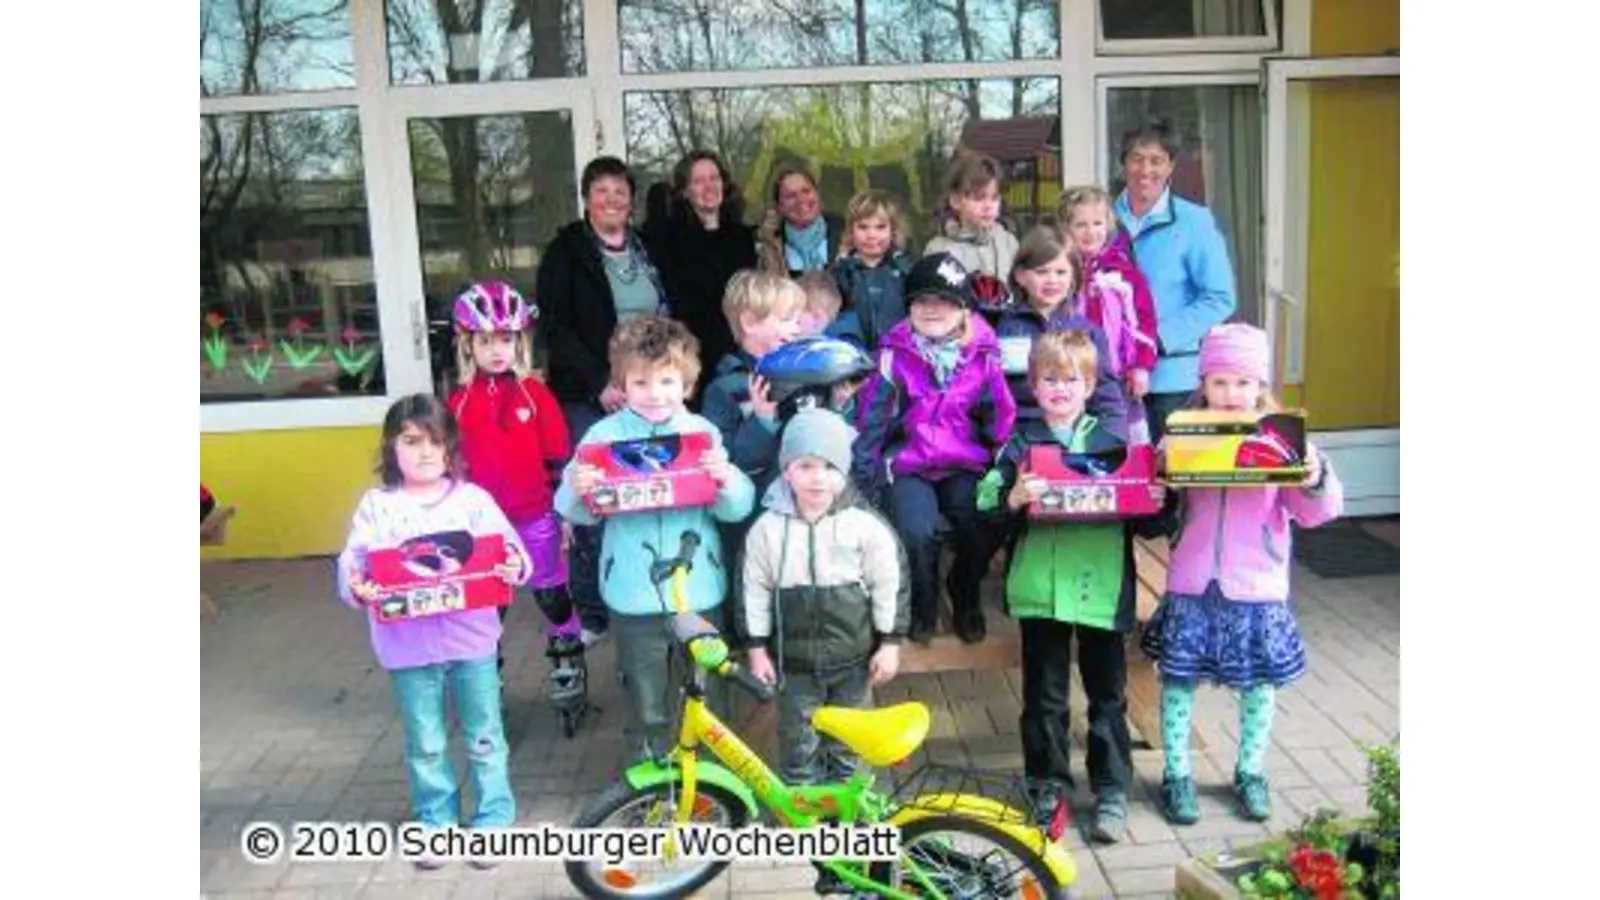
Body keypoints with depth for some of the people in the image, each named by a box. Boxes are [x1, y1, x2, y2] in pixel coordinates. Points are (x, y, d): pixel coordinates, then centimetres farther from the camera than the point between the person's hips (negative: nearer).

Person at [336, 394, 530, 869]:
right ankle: (436, 822, 31)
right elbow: (353, 561, -5)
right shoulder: (376, 505, 0)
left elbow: (509, 547, -6)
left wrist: (514, 568, -28)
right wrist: (356, 587, -27)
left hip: (471, 641, 0)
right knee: (425, 745, 14)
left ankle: (493, 820, 27)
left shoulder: (472, 498, -2)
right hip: (409, 647, 1)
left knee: (484, 737, 12)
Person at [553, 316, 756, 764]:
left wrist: (728, 480, -25)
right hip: (635, 595, -1)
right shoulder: (605, 436, -3)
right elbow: (580, 512, -4)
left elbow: (736, 509, -3)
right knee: (647, 706, 12)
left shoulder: (703, 432, -1)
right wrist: (576, 489, -26)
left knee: (707, 700, 14)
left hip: (698, 591, 1)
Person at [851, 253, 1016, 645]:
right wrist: (863, 471, -4)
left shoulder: (982, 355, 2)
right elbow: (871, 417, -1)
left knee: (982, 530, -25)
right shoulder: (895, 354, -2)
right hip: (908, 466, -1)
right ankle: (922, 604, 8)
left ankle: (965, 598, 11)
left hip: (966, 465, 2)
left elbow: (1000, 420, 7)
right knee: (917, 532, -28)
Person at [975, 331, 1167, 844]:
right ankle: (1049, 783, 27)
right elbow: (986, 505, -7)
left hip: (1102, 586, 0)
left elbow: (1146, 523, 8)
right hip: (1040, 587, 0)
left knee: (1108, 695, 11)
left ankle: (1112, 791, 24)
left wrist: (1157, 504, -12)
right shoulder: (1021, 444, 3)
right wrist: (1012, 499, -26)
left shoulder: (1113, 442, 5)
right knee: (1043, 695, 11)